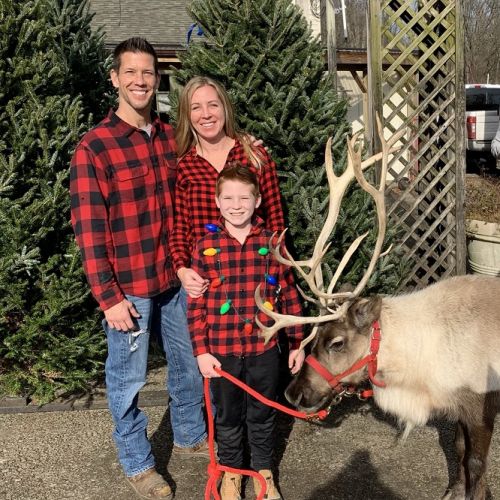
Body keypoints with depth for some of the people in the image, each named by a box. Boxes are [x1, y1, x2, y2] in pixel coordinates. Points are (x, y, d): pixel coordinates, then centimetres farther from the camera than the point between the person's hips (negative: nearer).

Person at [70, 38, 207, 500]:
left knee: (190, 362, 19)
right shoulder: (94, 146, -11)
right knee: (128, 378, 9)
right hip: (128, 286, -5)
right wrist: (108, 296, -15)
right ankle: (137, 462, 31)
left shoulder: (171, 137, 5)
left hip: (175, 277, 6)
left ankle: (190, 437, 42)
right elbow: (88, 228, -13)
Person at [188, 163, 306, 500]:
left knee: (263, 415, 17)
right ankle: (231, 472, 39)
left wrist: (297, 343, 3)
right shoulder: (206, 246, -6)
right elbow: (196, 304, -3)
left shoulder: (271, 243, -4)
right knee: (228, 416, 17)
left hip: (264, 348, 1)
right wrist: (201, 350, -6)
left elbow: (289, 296, 2)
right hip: (221, 350, 0)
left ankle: (264, 472, 39)